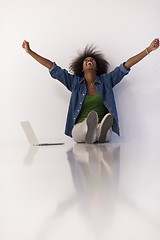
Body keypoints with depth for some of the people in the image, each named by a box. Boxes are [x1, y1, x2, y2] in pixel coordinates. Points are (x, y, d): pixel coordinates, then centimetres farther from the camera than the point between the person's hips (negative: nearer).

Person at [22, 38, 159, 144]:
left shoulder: (106, 81, 15)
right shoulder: (75, 82, 14)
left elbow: (125, 66, 10)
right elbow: (54, 69, 13)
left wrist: (149, 50, 6)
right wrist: (29, 51, 12)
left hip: (102, 128, 1)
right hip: (80, 127, 0)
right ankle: (89, 130, -68)